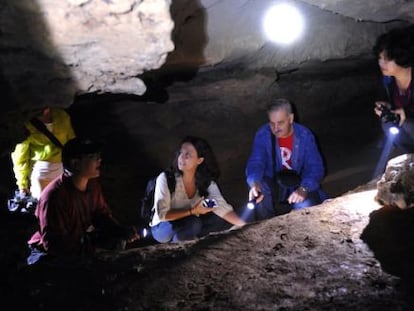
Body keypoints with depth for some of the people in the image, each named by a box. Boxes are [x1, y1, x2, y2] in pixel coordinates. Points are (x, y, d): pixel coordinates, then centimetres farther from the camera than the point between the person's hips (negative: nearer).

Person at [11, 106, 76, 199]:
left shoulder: (62, 116, -5)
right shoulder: (26, 125, -13)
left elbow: (72, 142, 8)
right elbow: (20, 157, -6)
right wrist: (22, 184, -3)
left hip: (63, 166, 3)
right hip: (40, 168, -3)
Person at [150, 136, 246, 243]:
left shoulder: (207, 181, -11)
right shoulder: (166, 178, -22)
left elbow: (222, 207, -18)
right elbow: (162, 214, -24)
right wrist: (193, 211, -28)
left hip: (188, 224, 5)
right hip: (162, 228, -5)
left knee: (225, 220, -12)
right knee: (193, 223, -34)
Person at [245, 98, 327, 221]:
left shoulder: (305, 135, -14)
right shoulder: (262, 135, -14)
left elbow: (315, 166, -18)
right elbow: (255, 162, -24)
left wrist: (304, 189, -39)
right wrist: (254, 183, -47)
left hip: (299, 184, 0)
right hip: (273, 184, 0)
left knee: (307, 206, -31)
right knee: (259, 190, -33)